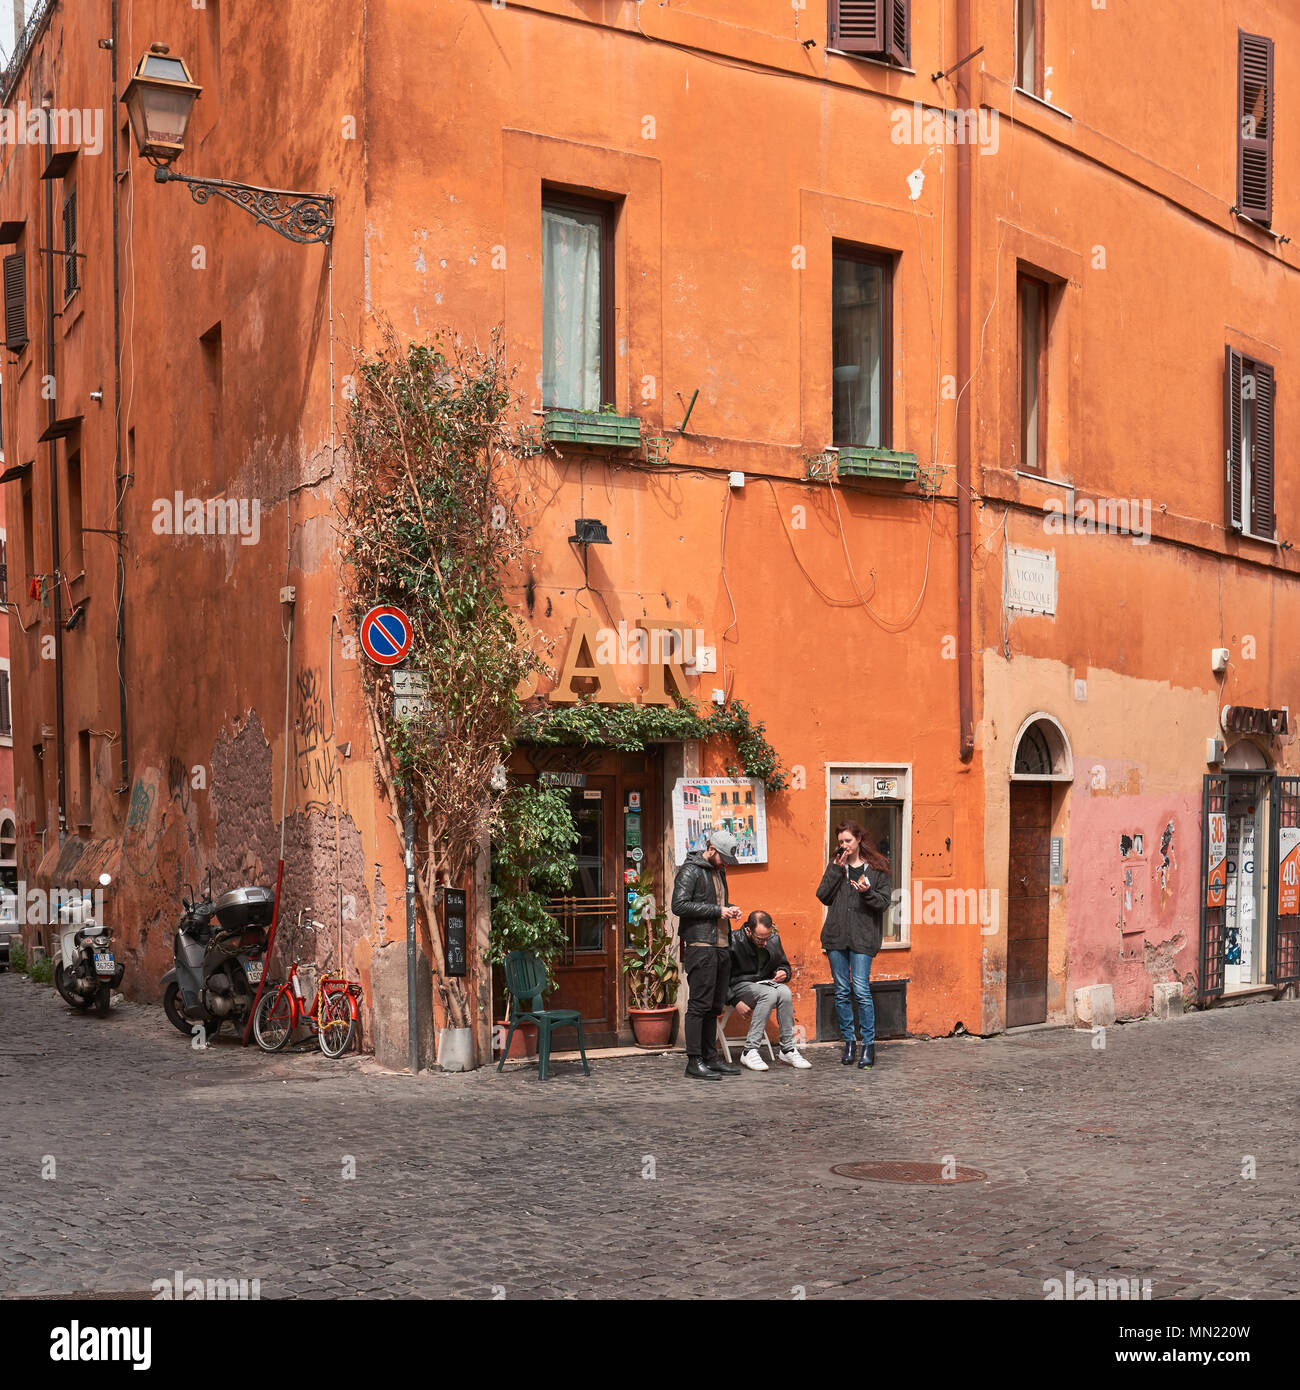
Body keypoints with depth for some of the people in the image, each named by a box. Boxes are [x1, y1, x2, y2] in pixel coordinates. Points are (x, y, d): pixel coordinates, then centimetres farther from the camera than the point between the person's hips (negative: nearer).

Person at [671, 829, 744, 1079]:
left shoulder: (718, 871, 19)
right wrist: (717, 910, -16)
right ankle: (694, 1061, -3)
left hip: (722, 946, 9)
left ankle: (711, 1057, 17)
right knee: (700, 1004, -7)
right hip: (700, 947, -9)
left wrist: (730, 908, 10)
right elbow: (679, 905, -18)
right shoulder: (690, 871, -8)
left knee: (715, 1006, 11)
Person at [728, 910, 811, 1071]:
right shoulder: (733, 941, -16)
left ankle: (788, 1050, -21)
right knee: (770, 994, -34)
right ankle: (749, 1052, -31)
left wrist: (783, 973, -5)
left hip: (763, 984, 5)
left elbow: (783, 965, 19)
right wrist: (736, 1002, -20)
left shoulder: (774, 940, 1)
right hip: (739, 986, -5)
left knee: (785, 991, -29)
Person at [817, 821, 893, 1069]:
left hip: (862, 937, -3)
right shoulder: (836, 865, 12)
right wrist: (837, 870, -5)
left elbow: (885, 902, 2)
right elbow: (823, 896, 3)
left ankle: (868, 1044, -1)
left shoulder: (877, 867, 4)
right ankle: (848, 1041, 15)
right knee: (842, 992, 6)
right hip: (836, 936, 3)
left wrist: (867, 892, -16)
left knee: (861, 990, -9)